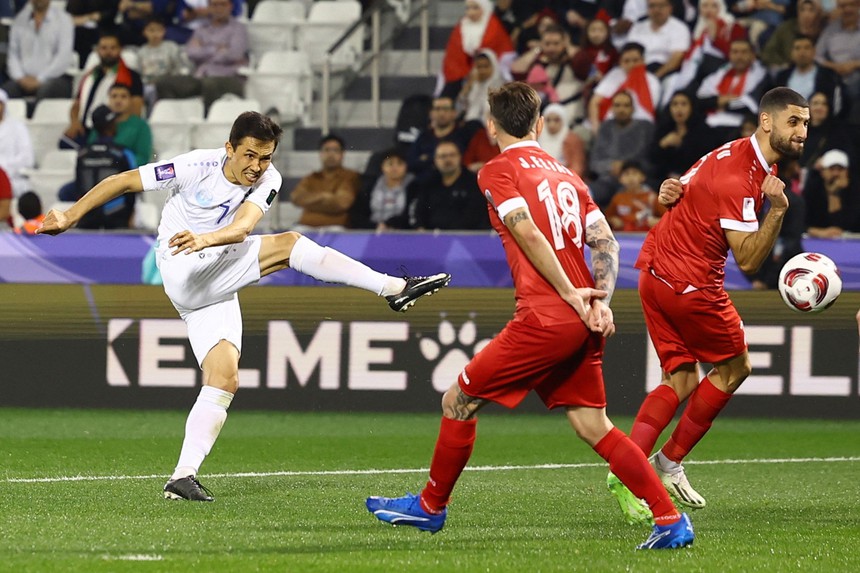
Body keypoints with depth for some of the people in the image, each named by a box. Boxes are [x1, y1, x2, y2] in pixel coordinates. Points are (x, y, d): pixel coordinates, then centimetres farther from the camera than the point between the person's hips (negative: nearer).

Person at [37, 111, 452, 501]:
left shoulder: (268, 180, -2)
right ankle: (394, 287, -26)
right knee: (288, 244, -19)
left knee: (224, 379, -9)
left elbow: (241, 228, -22)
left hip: (217, 289, 6)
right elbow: (122, 182, -4)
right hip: (182, 274, -6)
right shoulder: (197, 167, -11)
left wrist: (207, 238, -43)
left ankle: (183, 476, -12)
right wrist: (71, 216, -4)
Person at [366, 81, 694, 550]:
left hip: (544, 318, -7)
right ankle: (670, 520, -2)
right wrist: (600, 301, 1)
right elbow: (605, 241, 10)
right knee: (593, 426, 8)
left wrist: (571, 295, -11)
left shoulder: (498, 170, -1)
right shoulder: (565, 175, 20)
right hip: (583, 323, 7)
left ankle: (431, 506, 20)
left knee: (459, 401, 8)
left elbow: (530, 235, -13)